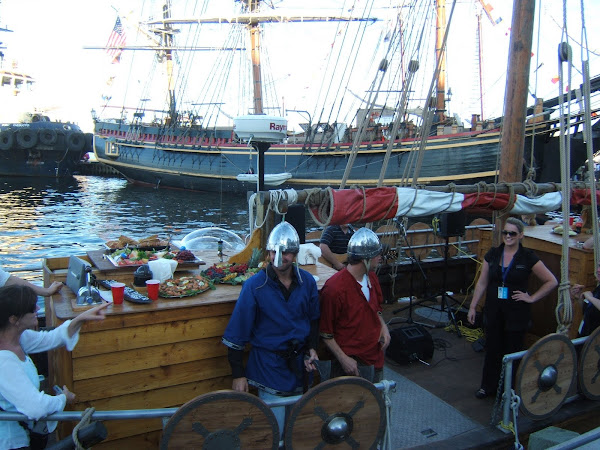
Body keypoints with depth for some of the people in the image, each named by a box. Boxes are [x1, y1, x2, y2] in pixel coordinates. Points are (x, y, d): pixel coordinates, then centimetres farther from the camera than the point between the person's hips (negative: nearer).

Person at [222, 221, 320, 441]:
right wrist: (238, 373, -10)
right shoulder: (254, 286, -15)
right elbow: (237, 332, -11)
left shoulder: (307, 281, -4)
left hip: (298, 362, 4)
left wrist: (311, 347, 0)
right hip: (268, 363, -4)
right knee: (274, 431, 2)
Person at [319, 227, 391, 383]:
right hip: (349, 360, -7)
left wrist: (383, 326, 1)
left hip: (376, 356, 7)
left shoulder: (371, 277, 2)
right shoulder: (334, 289, -23)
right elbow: (325, 332, -16)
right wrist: (343, 359, -19)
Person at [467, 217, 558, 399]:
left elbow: (551, 281, -2)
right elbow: (482, 283, 6)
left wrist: (532, 298, -6)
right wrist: (472, 307, 6)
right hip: (493, 310, 3)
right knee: (492, 349, 11)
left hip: (517, 312, -3)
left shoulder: (528, 257, -8)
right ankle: (488, 386, 27)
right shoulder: (492, 254, 1)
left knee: (513, 351, 8)